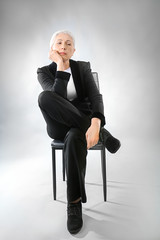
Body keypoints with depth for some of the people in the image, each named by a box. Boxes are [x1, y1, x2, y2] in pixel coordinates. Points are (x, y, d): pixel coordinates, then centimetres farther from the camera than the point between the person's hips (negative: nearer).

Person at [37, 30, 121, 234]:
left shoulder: (83, 67, 3)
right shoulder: (44, 72, 2)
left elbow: (95, 96, -13)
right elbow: (56, 97, -18)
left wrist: (95, 123, -32)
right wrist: (61, 67, -19)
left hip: (82, 122, 0)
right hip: (59, 126, 1)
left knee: (75, 138, -39)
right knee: (44, 97, -32)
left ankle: (74, 204, -21)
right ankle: (101, 133, -25)